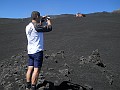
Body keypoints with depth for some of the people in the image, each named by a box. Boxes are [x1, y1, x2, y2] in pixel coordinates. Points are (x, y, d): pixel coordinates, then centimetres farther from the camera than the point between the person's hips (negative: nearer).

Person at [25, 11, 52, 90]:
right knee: (36, 70, -4)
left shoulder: (28, 27, 8)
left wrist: (42, 20, 23)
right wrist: (48, 20, 5)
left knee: (30, 69, 10)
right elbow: (49, 28, -13)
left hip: (30, 51, 8)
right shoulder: (36, 26, -17)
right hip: (37, 51, -8)